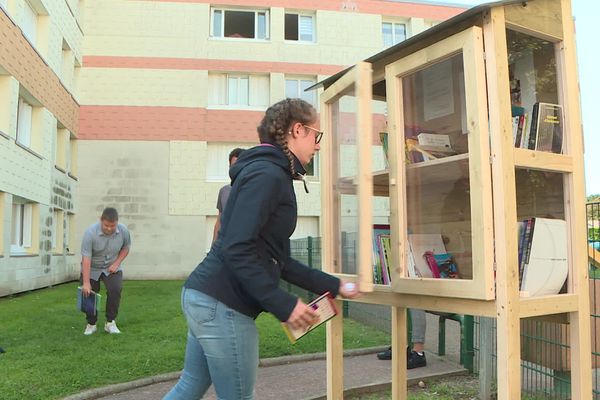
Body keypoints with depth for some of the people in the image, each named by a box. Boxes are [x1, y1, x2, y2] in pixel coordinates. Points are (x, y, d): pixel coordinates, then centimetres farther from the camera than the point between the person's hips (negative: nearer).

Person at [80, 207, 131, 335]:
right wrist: (86, 283, -32)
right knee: (89, 294, -2)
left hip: (112, 268, 2)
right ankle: (91, 324, 18)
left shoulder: (123, 231, -19)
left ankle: (110, 322, -3)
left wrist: (117, 263, -12)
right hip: (92, 269, -1)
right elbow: (86, 258, -30)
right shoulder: (90, 233, -29)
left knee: (115, 290, -16)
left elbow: (126, 247, 0)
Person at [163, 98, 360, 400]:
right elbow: (237, 250, -24)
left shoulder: (269, 174, 17)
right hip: (223, 305, -10)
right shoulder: (267, 174, -14)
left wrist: (333, 286, 19)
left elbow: (278, 260, 18)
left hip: (205, 296, 10)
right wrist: (284, 305, -20)